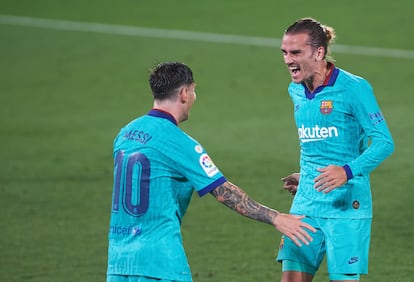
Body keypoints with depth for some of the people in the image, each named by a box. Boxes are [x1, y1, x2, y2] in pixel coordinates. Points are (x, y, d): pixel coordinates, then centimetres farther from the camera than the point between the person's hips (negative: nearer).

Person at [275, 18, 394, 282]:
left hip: (346, 205, -6)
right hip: (306, 203, 6)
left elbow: (384, 142, -16)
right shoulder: (296, 91, 10)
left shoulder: (353, 89, -12)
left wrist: (348, 171, -29)